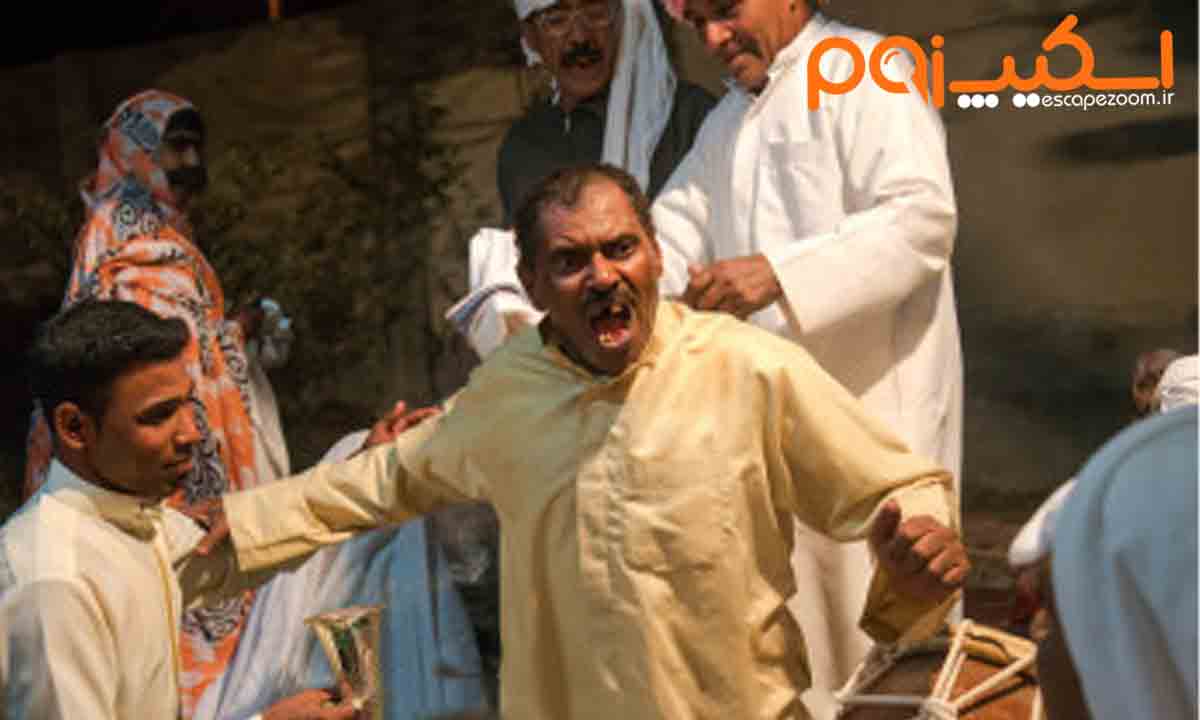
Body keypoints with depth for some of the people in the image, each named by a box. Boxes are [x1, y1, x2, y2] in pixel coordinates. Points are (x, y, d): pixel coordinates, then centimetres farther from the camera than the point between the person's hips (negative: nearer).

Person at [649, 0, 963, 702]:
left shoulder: (863, 73, -7)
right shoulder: (728, 120, 20)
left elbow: (923, 215, -19)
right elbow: (675, 227, 13)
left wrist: (780, 274, -27)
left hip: (870, 401, -7)